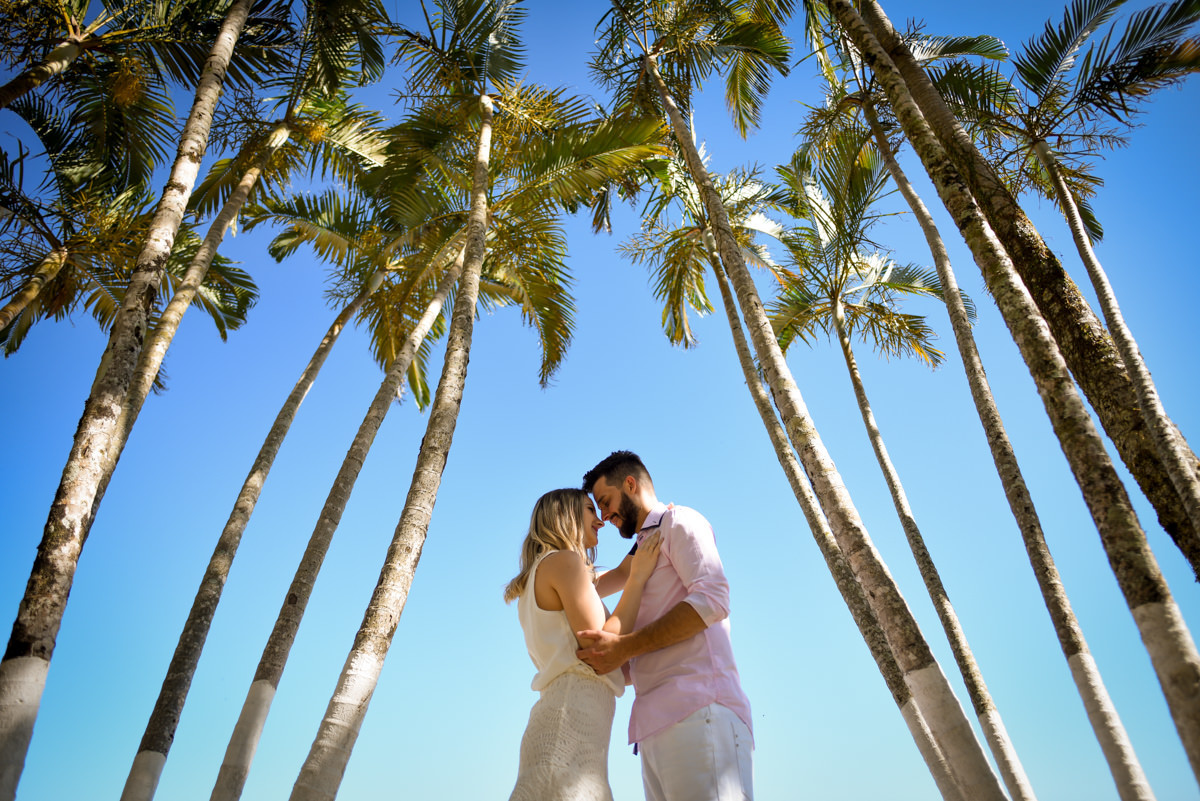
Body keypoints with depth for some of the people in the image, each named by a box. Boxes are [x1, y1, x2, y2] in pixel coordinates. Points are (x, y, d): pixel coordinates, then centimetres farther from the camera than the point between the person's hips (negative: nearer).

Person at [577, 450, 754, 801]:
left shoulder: (679, 522, 5)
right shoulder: (641, 552, 32)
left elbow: (712, 599, -13)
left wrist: (624, 646, -15)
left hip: (698, 711, -8)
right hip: (656, 726, 8)